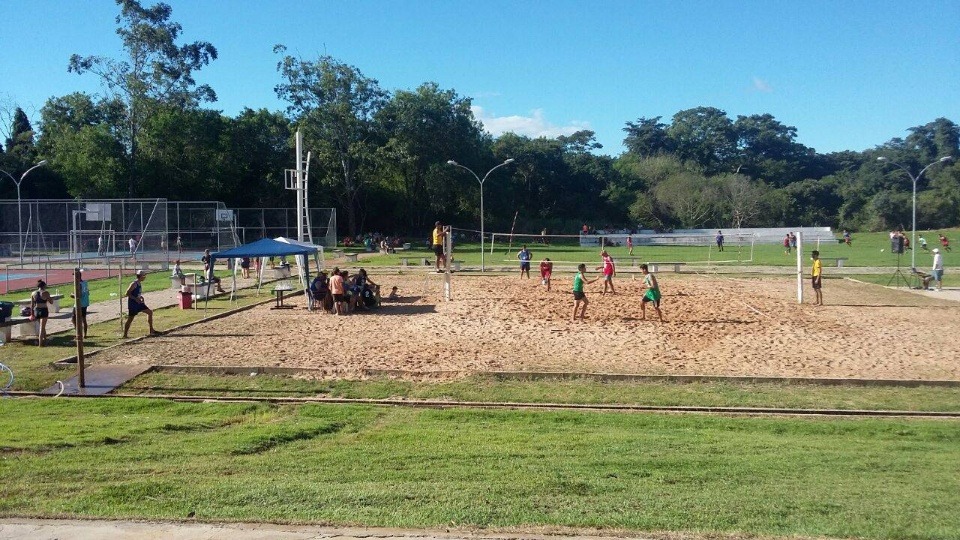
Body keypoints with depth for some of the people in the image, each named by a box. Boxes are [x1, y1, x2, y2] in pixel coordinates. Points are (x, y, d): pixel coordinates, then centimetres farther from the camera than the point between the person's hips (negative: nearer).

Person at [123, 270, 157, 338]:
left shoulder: (140, 284, 9)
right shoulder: (134, 284, -17)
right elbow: (127, 293, -20)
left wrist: (141, 297, 4)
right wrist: (135, 299, -24)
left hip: (138, 303, 9)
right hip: (132, 304, -9)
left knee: (150, 312, 10)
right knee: (130, 319, -5)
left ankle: (151, 330, 16)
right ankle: (125, 335, 2)